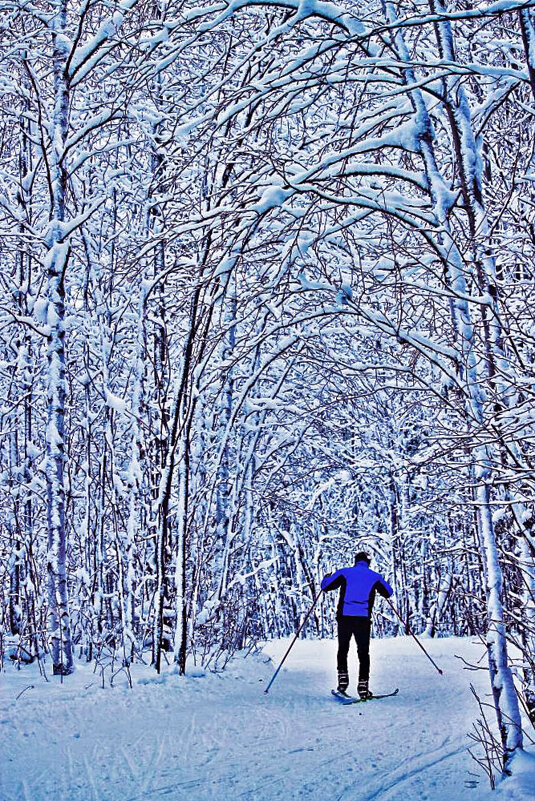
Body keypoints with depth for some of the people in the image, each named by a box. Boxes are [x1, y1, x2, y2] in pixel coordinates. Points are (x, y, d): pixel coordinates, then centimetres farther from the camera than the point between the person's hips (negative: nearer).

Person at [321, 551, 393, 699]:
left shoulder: (344, 572, 5)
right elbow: (388, 593, 22)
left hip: (344, 617, 0)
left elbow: (325, 585, 3)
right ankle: (363, 686, 4)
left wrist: (327, 578, 26)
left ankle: (343, 678, 5)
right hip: (363, 619, 0)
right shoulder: (374, 576, 10)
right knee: (363, 652, 9)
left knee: (343, 649, 17)